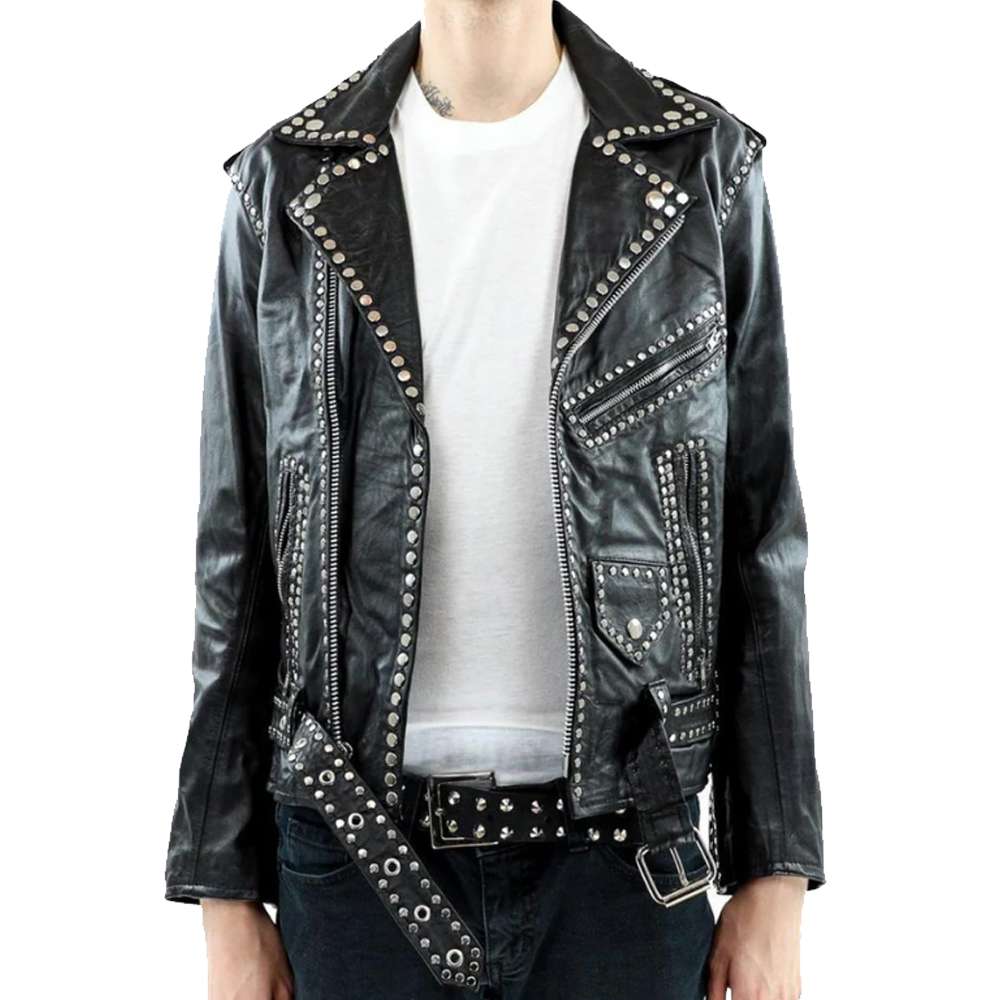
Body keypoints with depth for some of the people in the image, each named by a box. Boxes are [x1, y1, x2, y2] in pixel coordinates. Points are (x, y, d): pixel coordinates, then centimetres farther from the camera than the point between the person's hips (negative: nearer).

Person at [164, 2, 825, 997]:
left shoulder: (704, 169, -1)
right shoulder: (286, 187, 1)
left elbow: (758, 533, 1)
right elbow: (240, 549, 3)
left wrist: (776, 879, -1)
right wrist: (227, 896, 2)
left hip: (622, 849, 0)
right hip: (360, 848, 1)